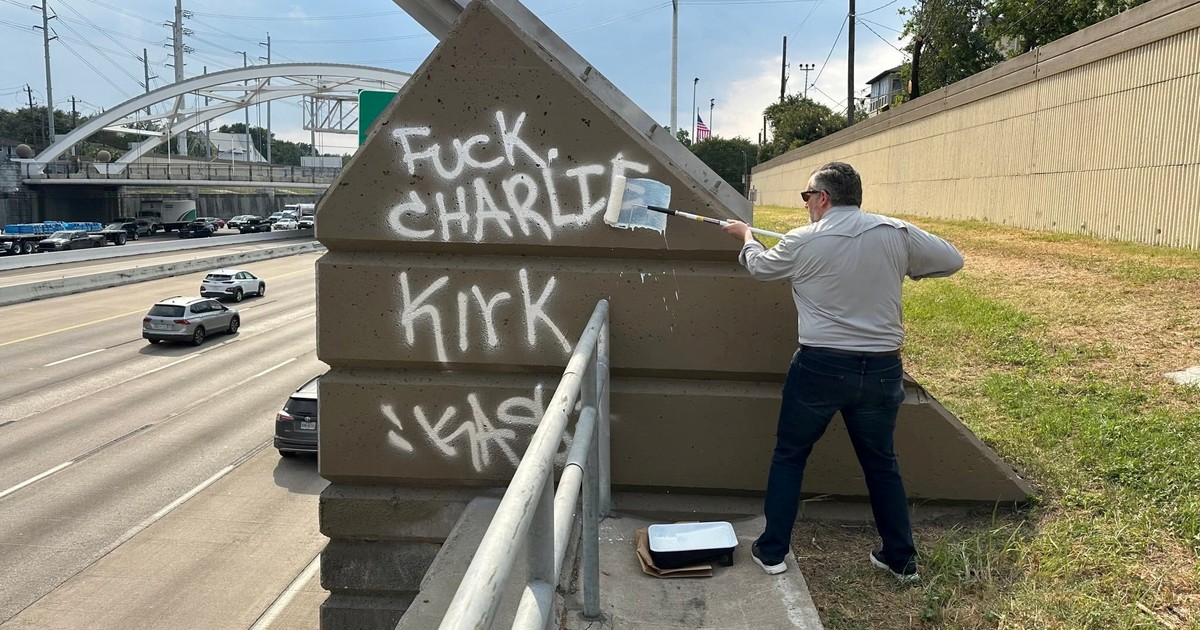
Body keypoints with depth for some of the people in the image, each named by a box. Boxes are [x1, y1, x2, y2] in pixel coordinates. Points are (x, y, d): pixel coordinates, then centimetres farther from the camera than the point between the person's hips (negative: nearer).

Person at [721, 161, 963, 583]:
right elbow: (951, 260, 8)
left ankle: (772, 552, 20)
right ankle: (901, 559, 29)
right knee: (881, 461, 19)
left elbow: (760, 266, 9)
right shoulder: (897, 234, -3)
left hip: (820, 367, -3)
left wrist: (746, 237, 30)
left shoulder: (803, 242, -9)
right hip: (881, 370, 3)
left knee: (789, 455, 14)